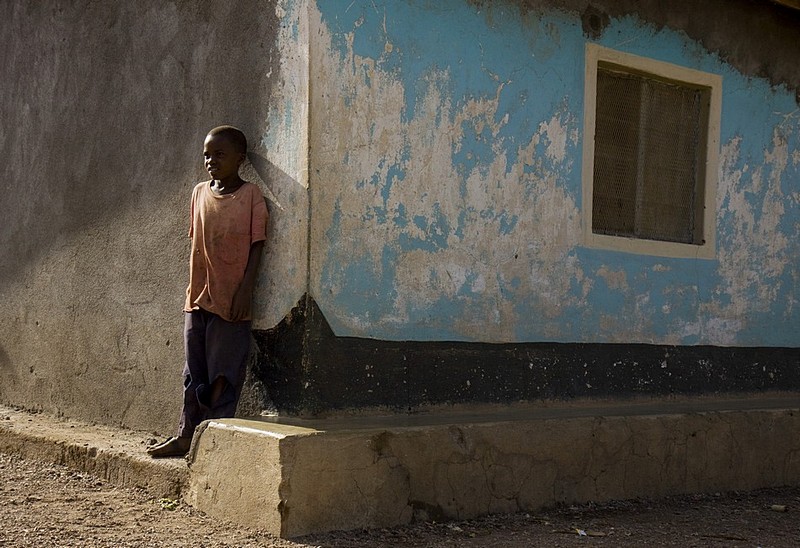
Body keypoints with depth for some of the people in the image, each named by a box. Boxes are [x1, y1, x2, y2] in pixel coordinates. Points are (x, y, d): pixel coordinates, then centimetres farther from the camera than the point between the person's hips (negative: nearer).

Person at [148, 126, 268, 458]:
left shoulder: (251, 196, -6)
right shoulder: (200, 193, 10)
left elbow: (257, 246, -8)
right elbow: (196, 242, 15)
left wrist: (245, 289, -15)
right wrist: (193, 287, 12)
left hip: (231, 300, -6)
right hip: (198, 297, 6)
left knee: (223, 375, 1)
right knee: (194, 373, 14)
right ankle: (187, 434, 24)